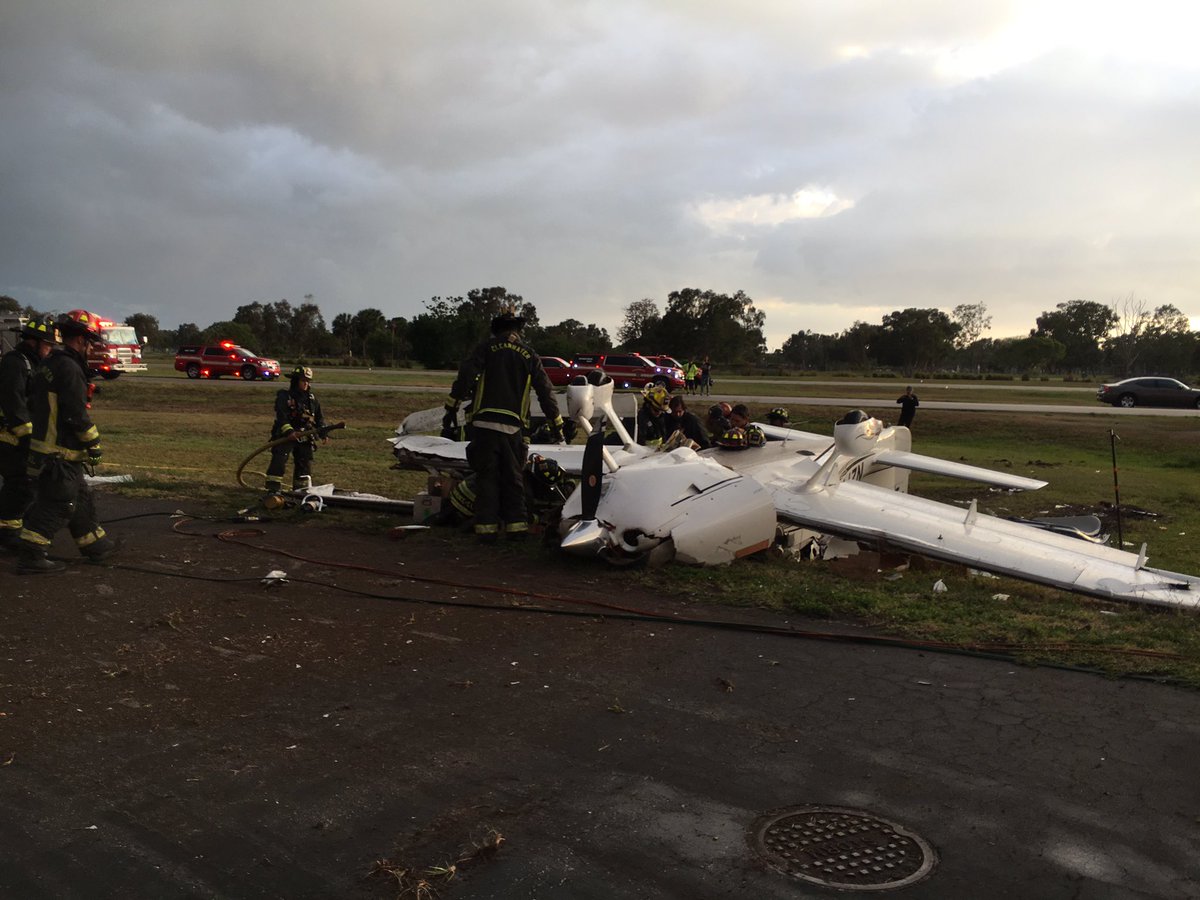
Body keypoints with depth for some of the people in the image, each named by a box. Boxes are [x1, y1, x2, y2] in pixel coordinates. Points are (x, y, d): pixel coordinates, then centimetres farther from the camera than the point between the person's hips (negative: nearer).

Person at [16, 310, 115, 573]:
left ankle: (95, 545, 28)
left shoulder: (47, 364, 13)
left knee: (80, 499, 18)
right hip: (61, 453, -10)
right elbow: (77, 415, -20)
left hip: (43, 444, 10)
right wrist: (94, 444, -10)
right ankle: (31, 556, -1)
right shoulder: (70, 369, -18)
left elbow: (34, 405, 20)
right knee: (57, 505, -4)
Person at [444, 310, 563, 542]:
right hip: (513, 426, 2)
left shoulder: (487, 347, 5)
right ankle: (516, 525, 9)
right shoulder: (528, 354, 11)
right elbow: (545, 390, 11)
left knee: (487, 476, 3)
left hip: (485, 422, -2)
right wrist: (556, 423, 17)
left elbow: (465, 375, -6)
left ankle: (486, 526, 1)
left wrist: (452, 406, -2)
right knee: (513, 477, 11)